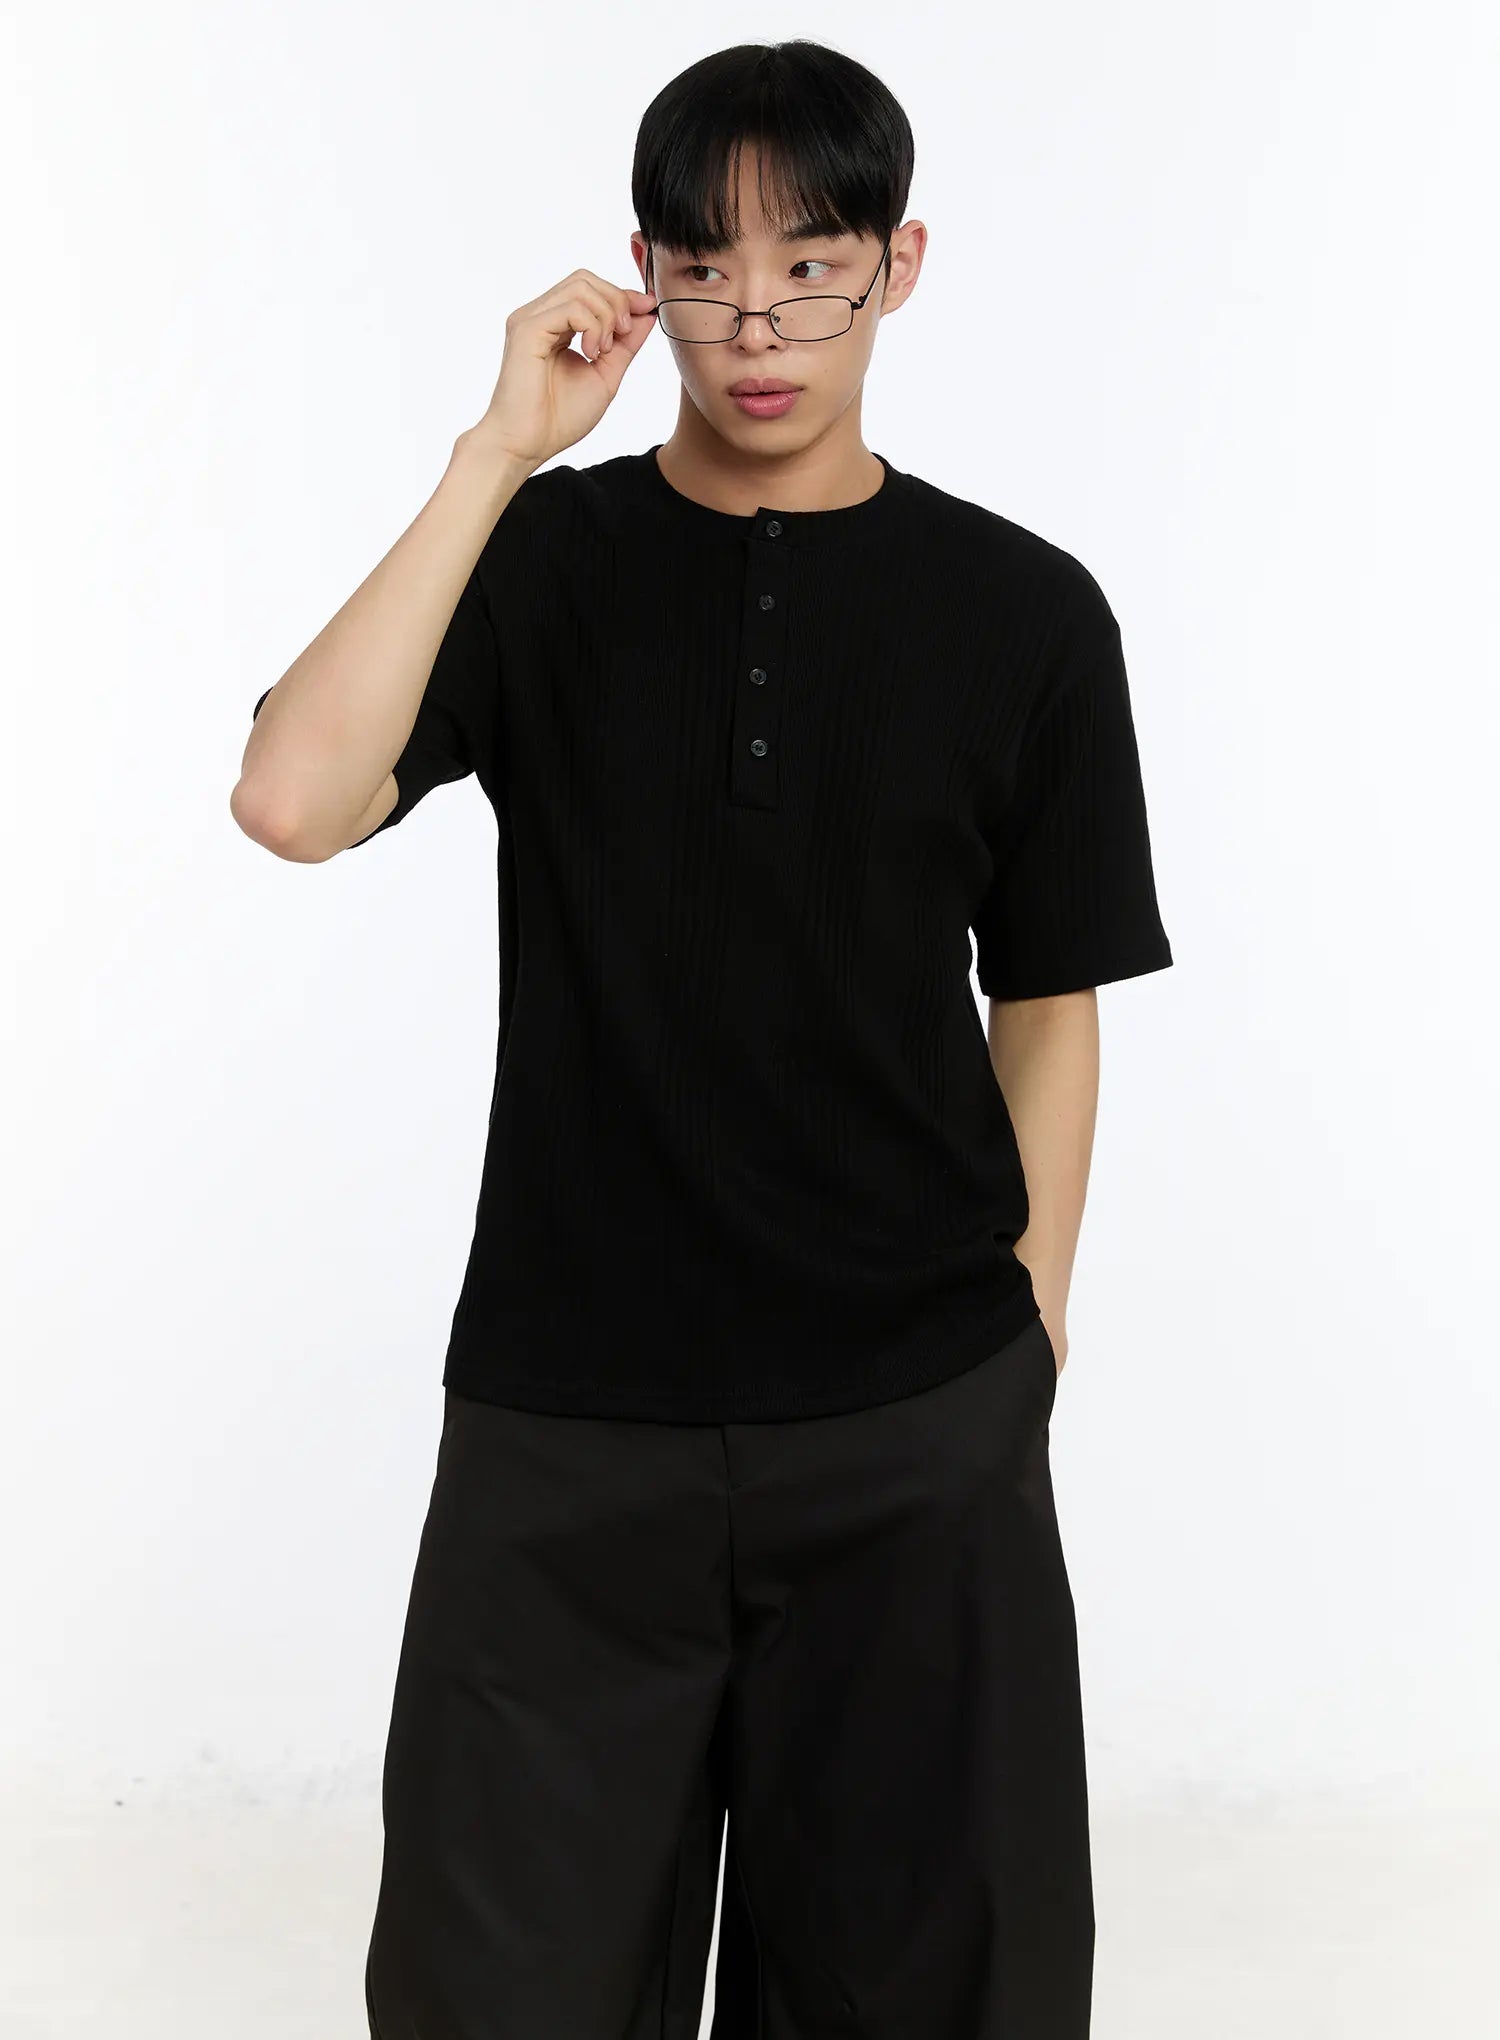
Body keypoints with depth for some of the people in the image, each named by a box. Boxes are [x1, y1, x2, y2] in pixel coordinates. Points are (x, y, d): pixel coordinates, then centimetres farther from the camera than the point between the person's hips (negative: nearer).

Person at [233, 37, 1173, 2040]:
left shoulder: (1023, 612, 0)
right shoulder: (544, 562, 0)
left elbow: (1048, 1007, 5)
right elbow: (293, 799, -18)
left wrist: (1025, 1337, 3)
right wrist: (498, 453, -17)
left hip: (918, 1425, 0)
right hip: (572, 1417, 0)